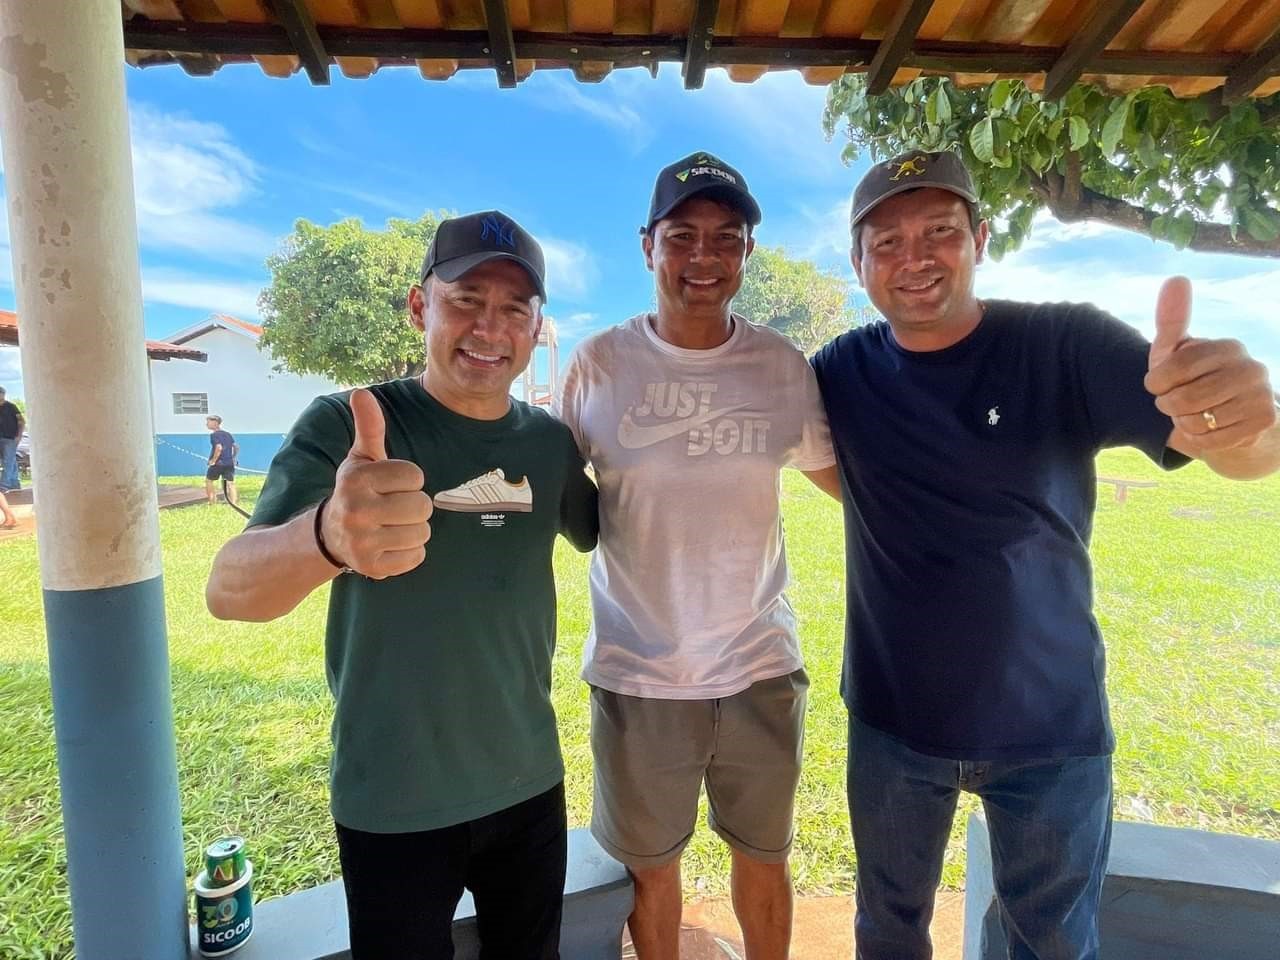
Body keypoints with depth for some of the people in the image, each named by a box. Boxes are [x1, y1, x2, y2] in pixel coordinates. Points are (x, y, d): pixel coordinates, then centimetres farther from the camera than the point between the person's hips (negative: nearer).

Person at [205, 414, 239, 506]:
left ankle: (212, 502, 18)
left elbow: (219, 448, -21)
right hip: (229, 463, 5)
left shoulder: (214, 435, -8)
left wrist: (213, 460, -14)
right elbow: (236, 447, 13)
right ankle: (234, 504, -7)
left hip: (217, 463, -5)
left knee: (208, 480, 16)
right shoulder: (228, 434, 14)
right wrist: (234, 458, 18)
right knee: (231, 484, 2)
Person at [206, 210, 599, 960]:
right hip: (393, 807, -3)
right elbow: (229, 591, -27)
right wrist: (327, 535, -49)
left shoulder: (551, 441, -4)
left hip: (530, 786, 4)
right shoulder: (342, 427, -16)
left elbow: (603, 534, 13)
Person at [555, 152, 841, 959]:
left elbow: (851, 480, 6)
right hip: (638, 675, -1)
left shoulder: (784, 366, -5)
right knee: (651, 866, 21)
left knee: (764, 855, 24)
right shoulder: (599, 365, -8)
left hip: (762, 669, 2)